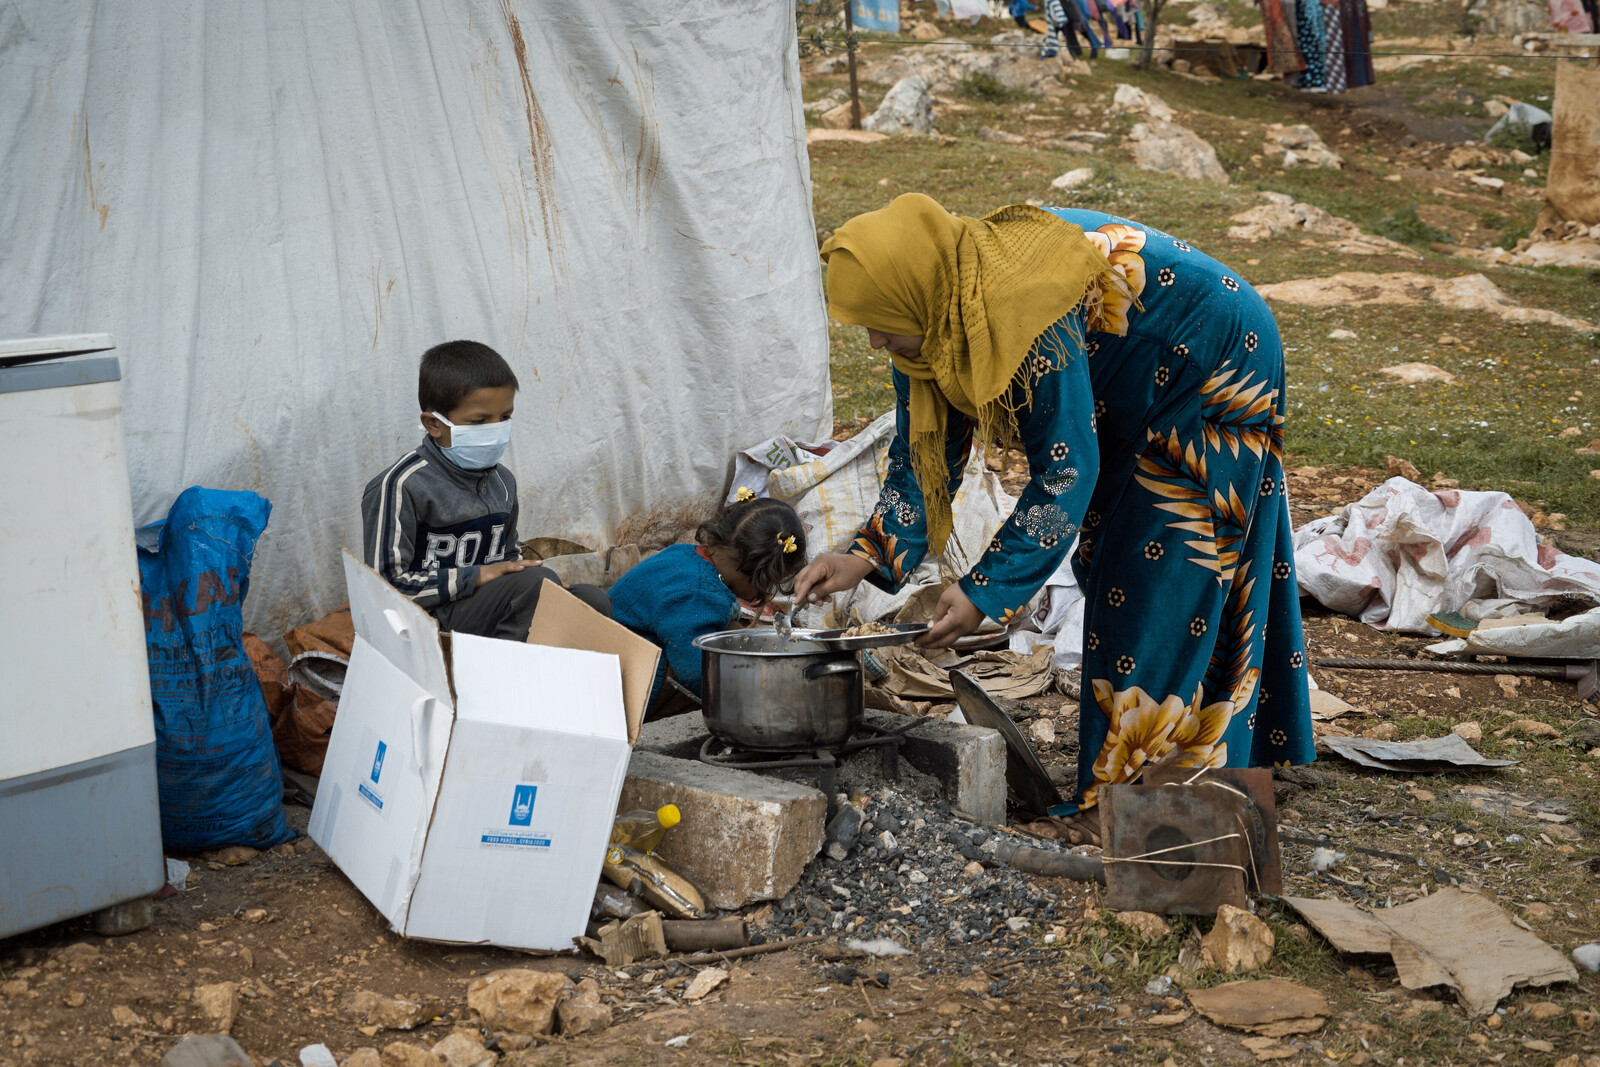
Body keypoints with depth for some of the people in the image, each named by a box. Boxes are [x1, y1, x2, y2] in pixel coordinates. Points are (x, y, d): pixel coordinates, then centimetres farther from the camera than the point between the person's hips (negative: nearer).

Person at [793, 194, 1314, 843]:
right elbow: (924, 447, -3)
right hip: (1141, 402, 9)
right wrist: (867, 557, -14)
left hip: (1216, 369, -9)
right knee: (1110, 570, 13)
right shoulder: (939, 310, -12)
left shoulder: (1025, 312, -39)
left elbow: (1067, 470, -33)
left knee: (1161, 580, -9)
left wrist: (986, 591, -32)